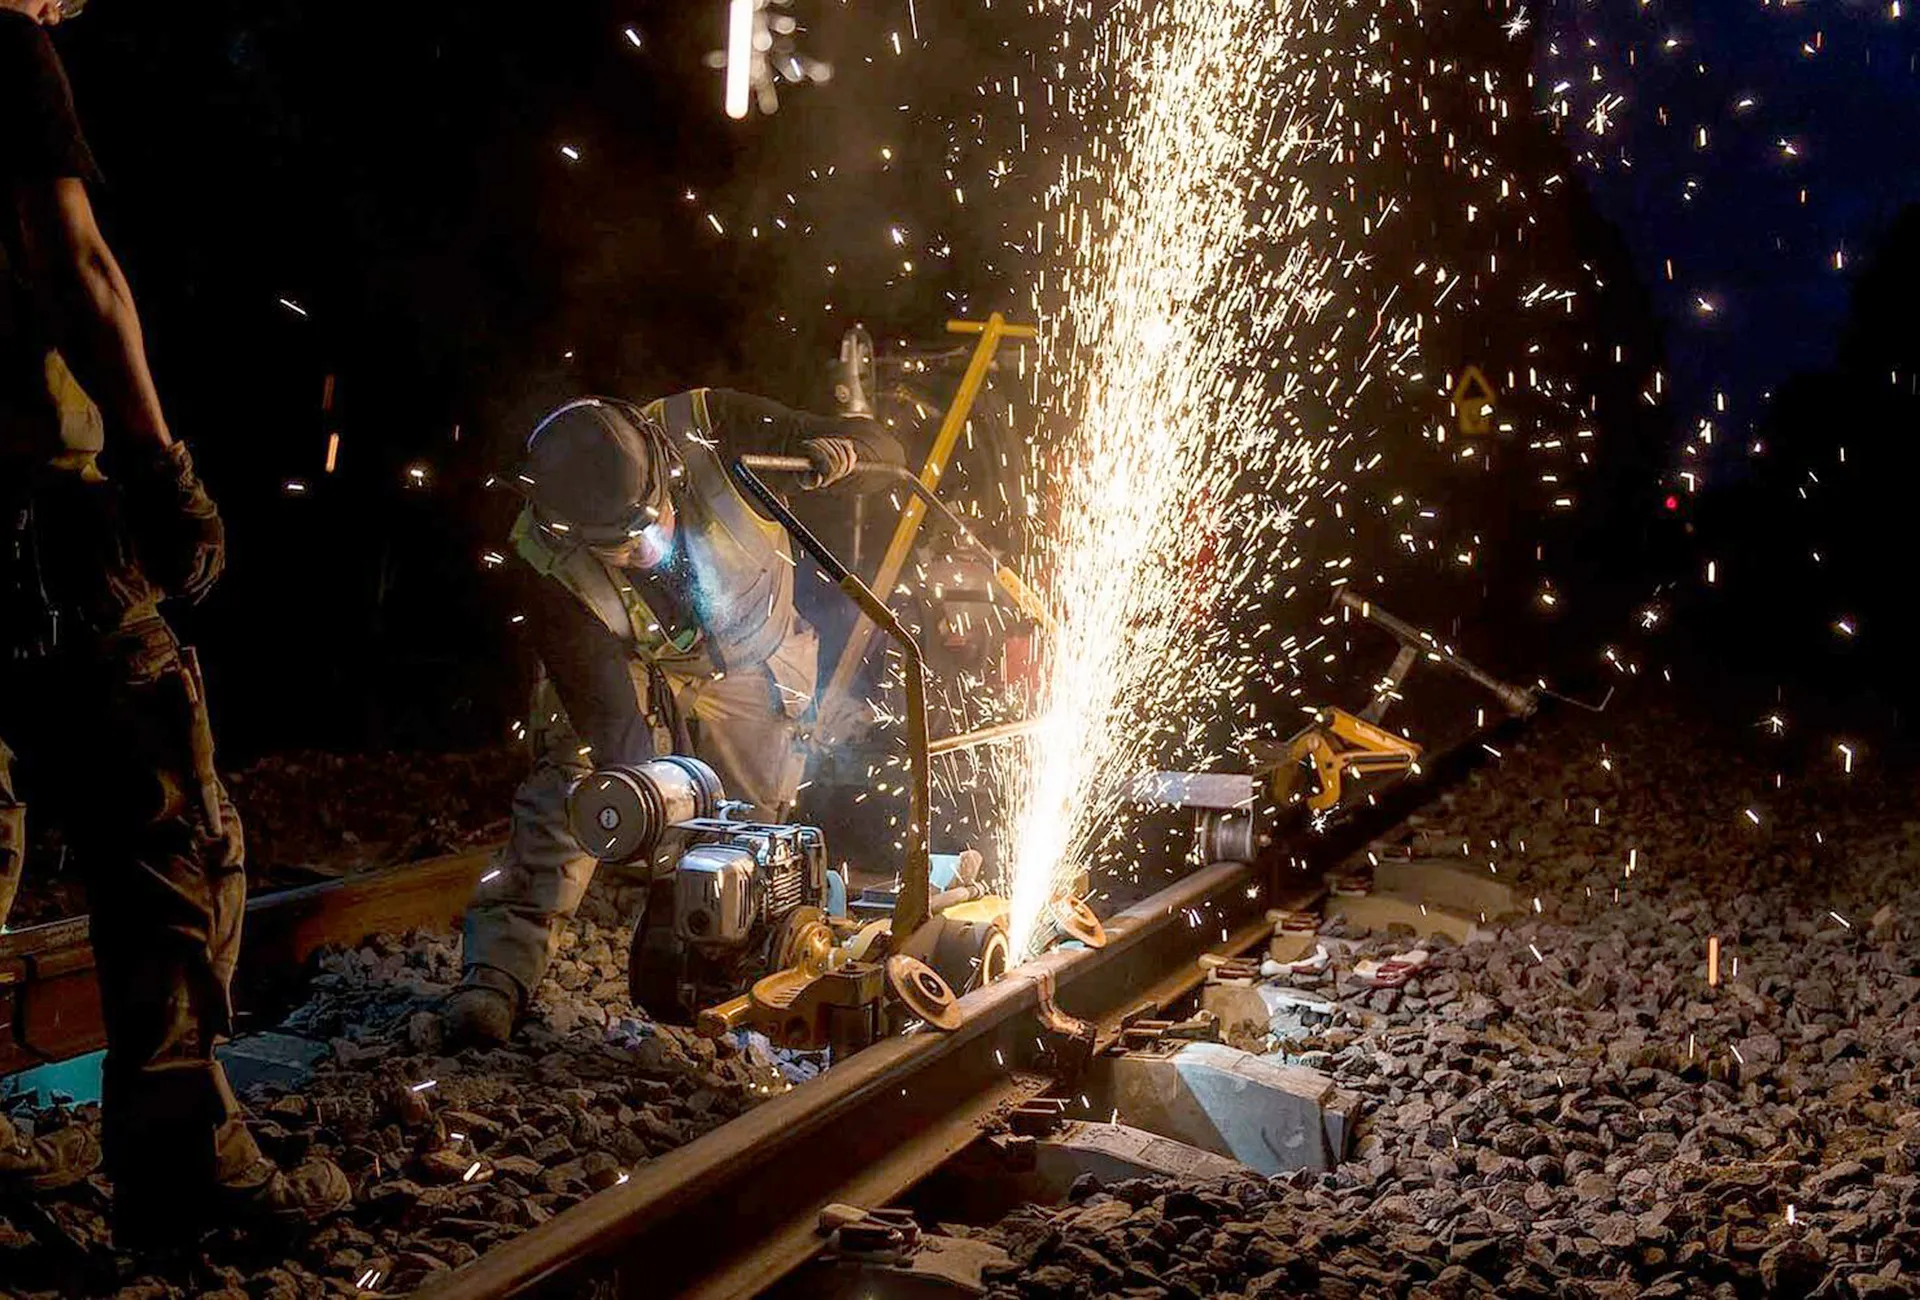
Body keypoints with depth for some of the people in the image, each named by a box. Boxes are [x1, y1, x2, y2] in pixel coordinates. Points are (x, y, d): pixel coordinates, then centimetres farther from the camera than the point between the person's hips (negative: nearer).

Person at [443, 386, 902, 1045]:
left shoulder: (706, 429, -33)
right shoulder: (546, 566, -32)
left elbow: (879, 444, -22)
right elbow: (607, 713, -32)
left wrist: (839, 446, -45)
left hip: (748, 675, 2)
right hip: (628, 669, -2)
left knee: (750, 825, -1)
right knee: (569, 793, -22)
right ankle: (497, 976, -19)